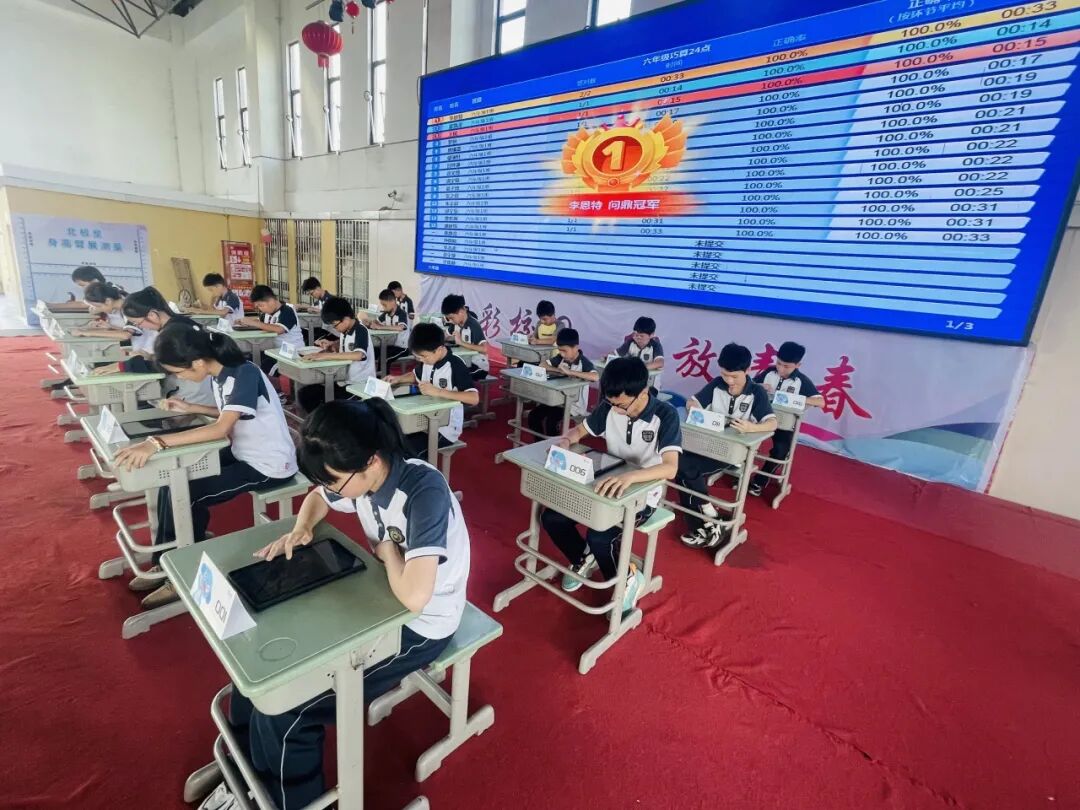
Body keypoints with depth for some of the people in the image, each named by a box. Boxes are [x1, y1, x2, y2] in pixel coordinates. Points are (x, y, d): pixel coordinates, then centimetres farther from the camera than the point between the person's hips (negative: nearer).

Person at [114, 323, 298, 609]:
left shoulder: (245, 374, -25)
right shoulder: (218, 374, 1)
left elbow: (221, 429, -35)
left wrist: (157, 443, -39)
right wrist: (190, 408, 4)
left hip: (270, 466, -9)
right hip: (244, 454, 9)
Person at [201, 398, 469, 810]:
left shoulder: (425, 492, -33)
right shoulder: (364, 476, -9)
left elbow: (414, 597, -40)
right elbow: (317, 497, 15)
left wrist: (386, 548, -22)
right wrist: (301, 529, -6)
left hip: (417, 627, -8)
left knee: (282, 711, -10)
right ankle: (246, 775, 32)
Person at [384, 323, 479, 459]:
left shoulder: (455, 366, -20)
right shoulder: (426, 360, 2)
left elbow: (474, 398, -31)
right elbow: (416, 375, 24)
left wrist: (438, 392, -33)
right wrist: (399, 378, 3)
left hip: (445, 430, -7)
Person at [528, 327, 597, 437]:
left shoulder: (584, 362, -17)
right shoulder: (561, 358, 2)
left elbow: (595, 377, -34)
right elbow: (542, 365, 2)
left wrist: (570, 372, -33)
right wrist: (558, 370, -16)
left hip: (575, 405, -7)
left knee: (551, 420, -26)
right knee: (533, 415, -7)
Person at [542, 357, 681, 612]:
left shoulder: (665, 415, -22)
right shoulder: (609, 407, -7)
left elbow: (670, 468, -34)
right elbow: (579, 430, 6)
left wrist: (630, 476, -52)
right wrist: (566, 441, -19)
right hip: (609, 484, 5)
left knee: (598, 536, -28)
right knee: (551, 518, -9)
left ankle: (626, 579, 5)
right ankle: (584, 558, 21)